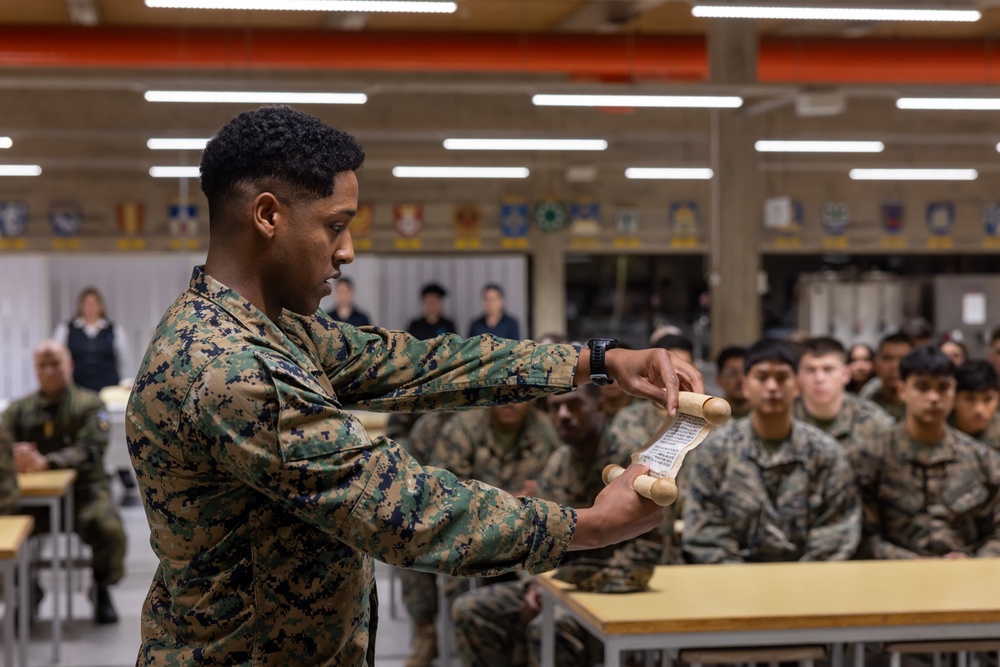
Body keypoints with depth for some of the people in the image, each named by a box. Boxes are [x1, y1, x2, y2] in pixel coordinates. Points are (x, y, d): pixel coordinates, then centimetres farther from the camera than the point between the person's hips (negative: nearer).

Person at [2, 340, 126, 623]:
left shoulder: (89, 404, 3)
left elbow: (91, 450, -13)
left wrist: (45, 462, -28)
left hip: (84, 488, -2)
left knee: (110, 530, -30)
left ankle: (102, 589, 2)